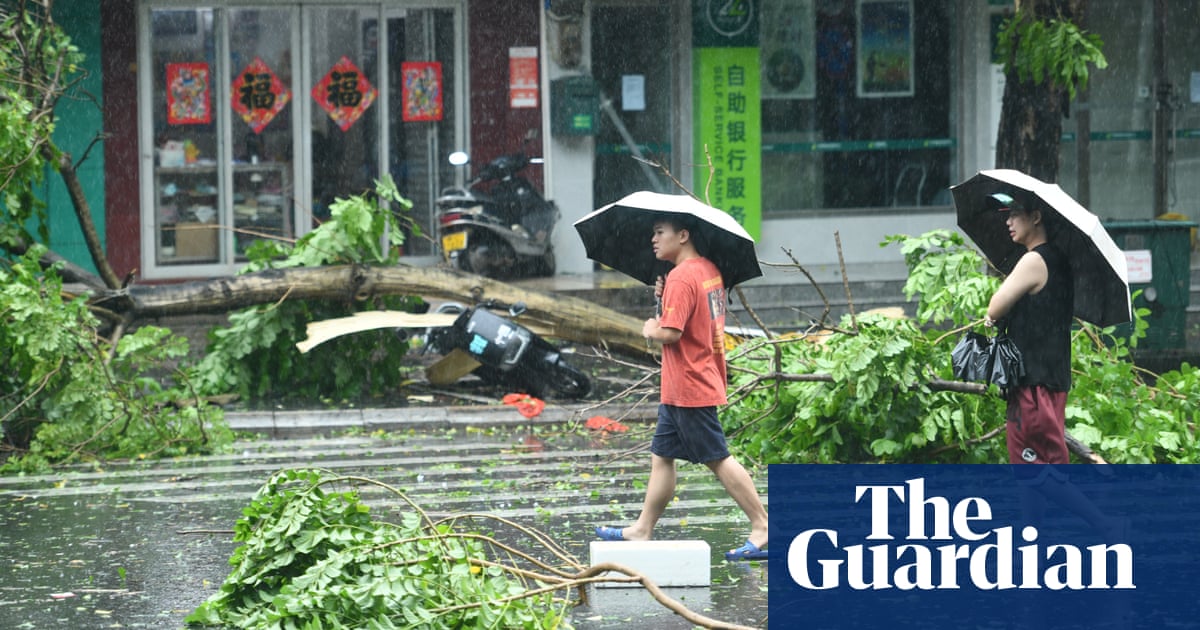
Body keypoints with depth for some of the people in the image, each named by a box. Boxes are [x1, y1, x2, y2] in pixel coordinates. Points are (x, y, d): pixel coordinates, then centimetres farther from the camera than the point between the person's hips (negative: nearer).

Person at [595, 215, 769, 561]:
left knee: (718, 459, -6)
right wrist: (666, 296, 9)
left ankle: (762, 527, -3)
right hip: (681, 389, 10)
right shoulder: (709, 270, 10)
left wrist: (651, 329, -6)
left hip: (690, 388, -10)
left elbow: (670, 332, -27)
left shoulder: (682, 277, -20)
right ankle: (642, 530, 17)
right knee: (661, 457, 13)